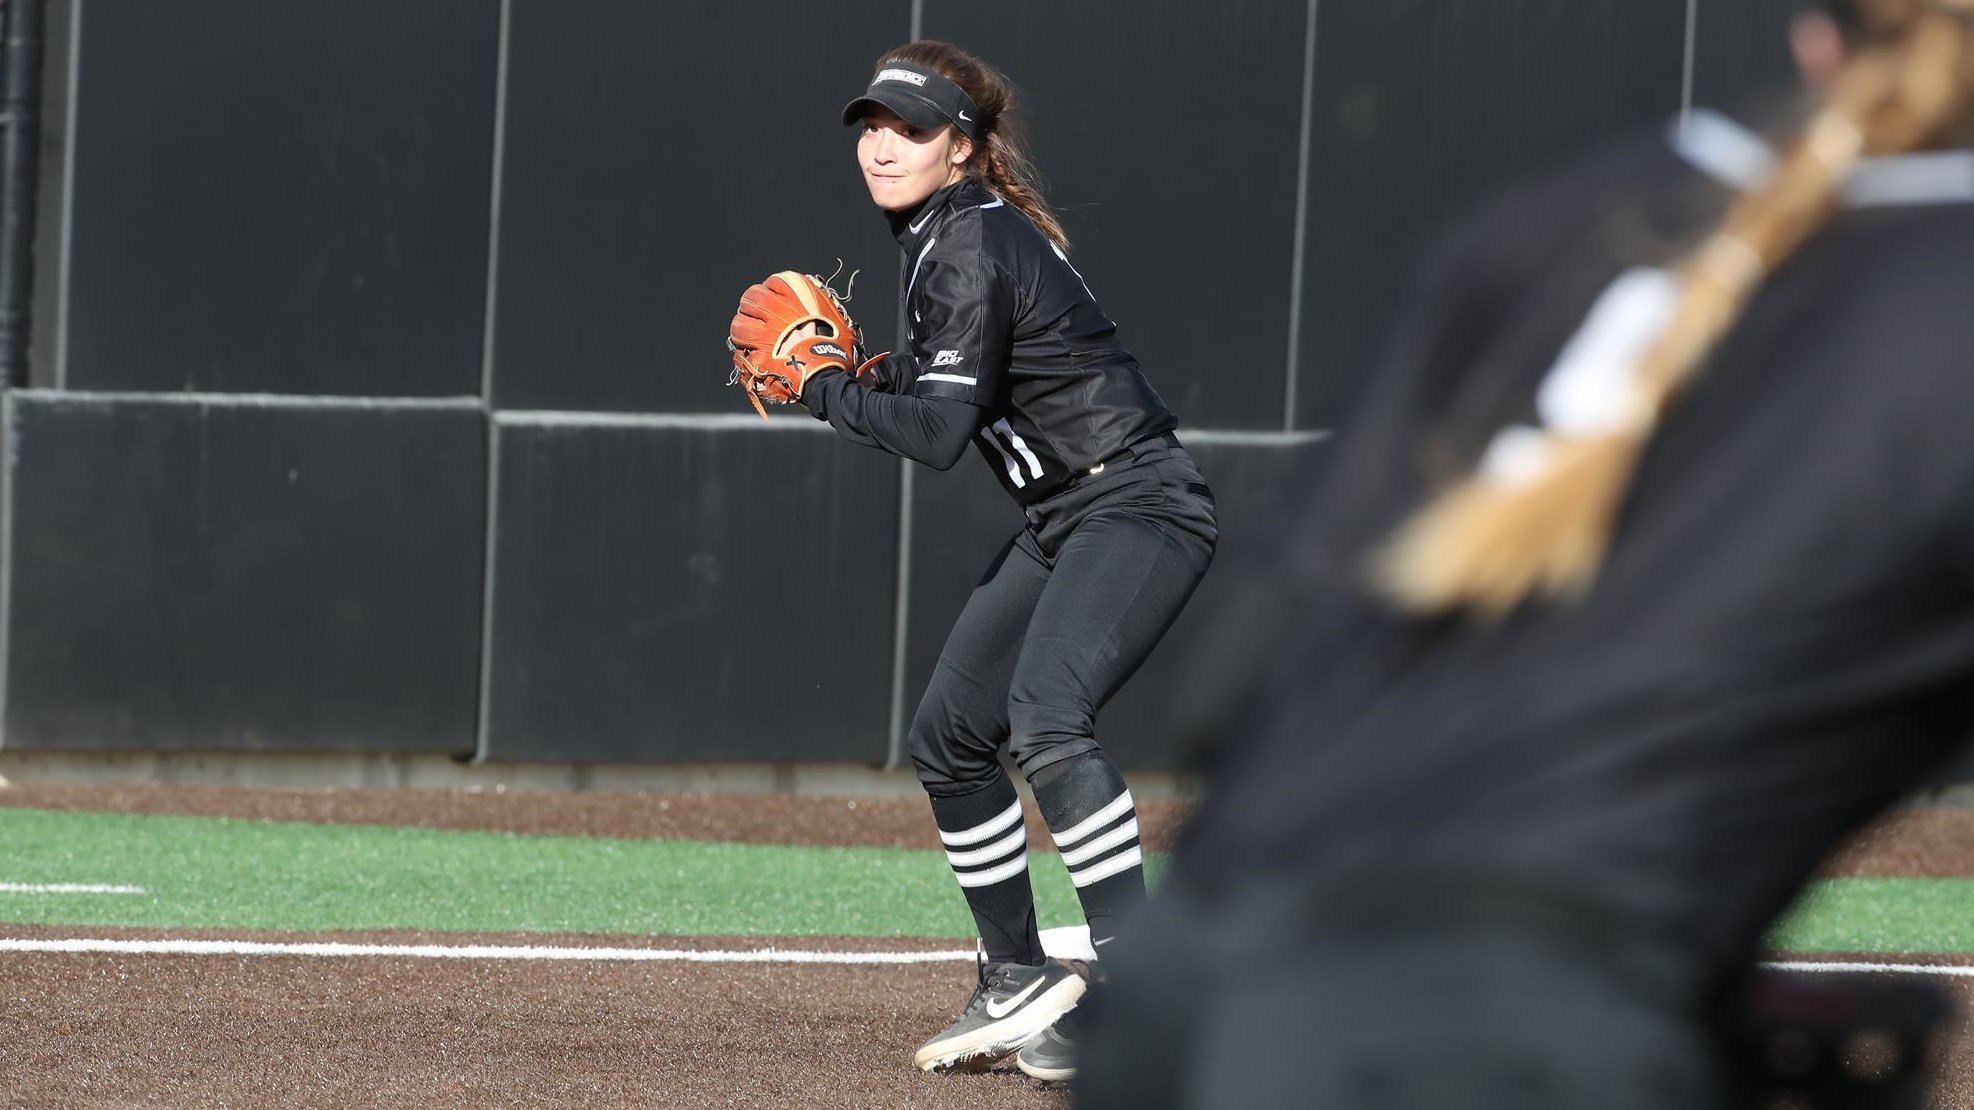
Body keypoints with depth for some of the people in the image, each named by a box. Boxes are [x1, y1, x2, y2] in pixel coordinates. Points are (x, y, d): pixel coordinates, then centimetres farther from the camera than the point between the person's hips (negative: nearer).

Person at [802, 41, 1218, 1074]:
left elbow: (940, 431, -21)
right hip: (1066, 522, 11)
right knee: (947, 736, 13)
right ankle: (1018, 981, 23)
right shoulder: (940, 231, 12)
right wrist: (879, 378, 9)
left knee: (1045, 717, -31)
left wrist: (822, 388, -8)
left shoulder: (970, 245, -17)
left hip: (1140, 510, -11)